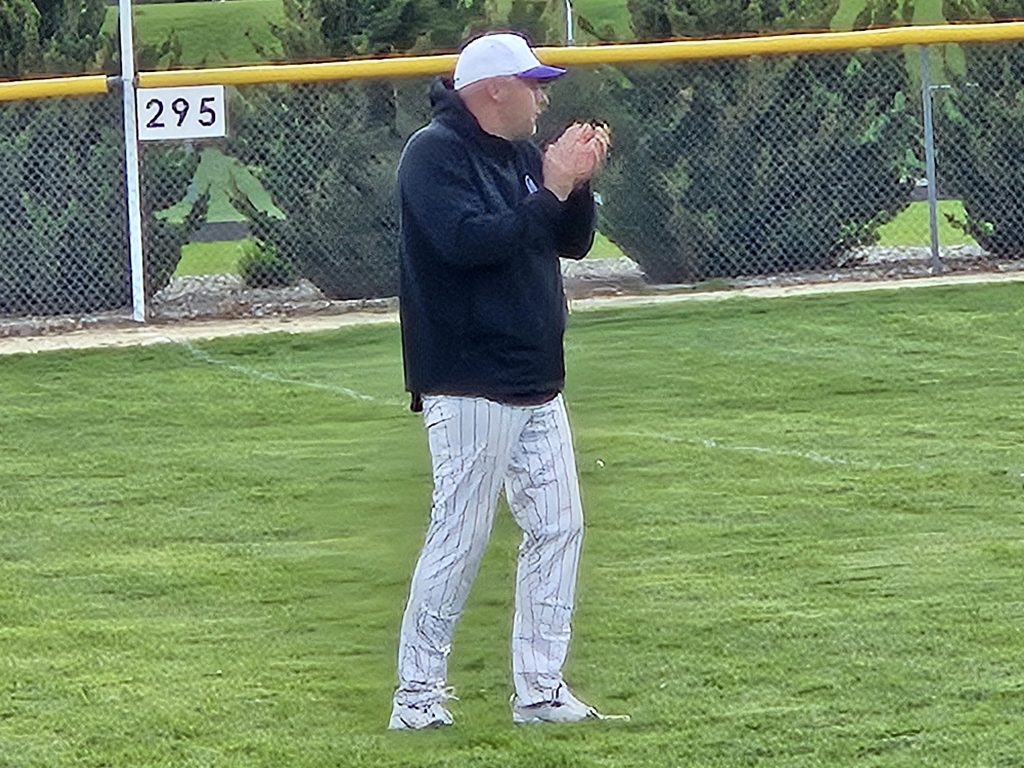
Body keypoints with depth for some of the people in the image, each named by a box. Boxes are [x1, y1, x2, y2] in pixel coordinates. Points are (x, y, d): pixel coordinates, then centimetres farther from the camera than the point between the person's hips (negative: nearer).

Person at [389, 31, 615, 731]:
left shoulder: (522, 156, 15)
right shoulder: (435, 154, -11)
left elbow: (575, 241, 15)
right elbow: (466, 240, -25)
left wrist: (577, 182, -3)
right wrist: (550, 192, -21)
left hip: (536, 383, 9)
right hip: (471, 383, -9)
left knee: (557, 527, 7)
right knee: (461, 536, -8)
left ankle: (540, 691, 12)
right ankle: (418, 694, 0)